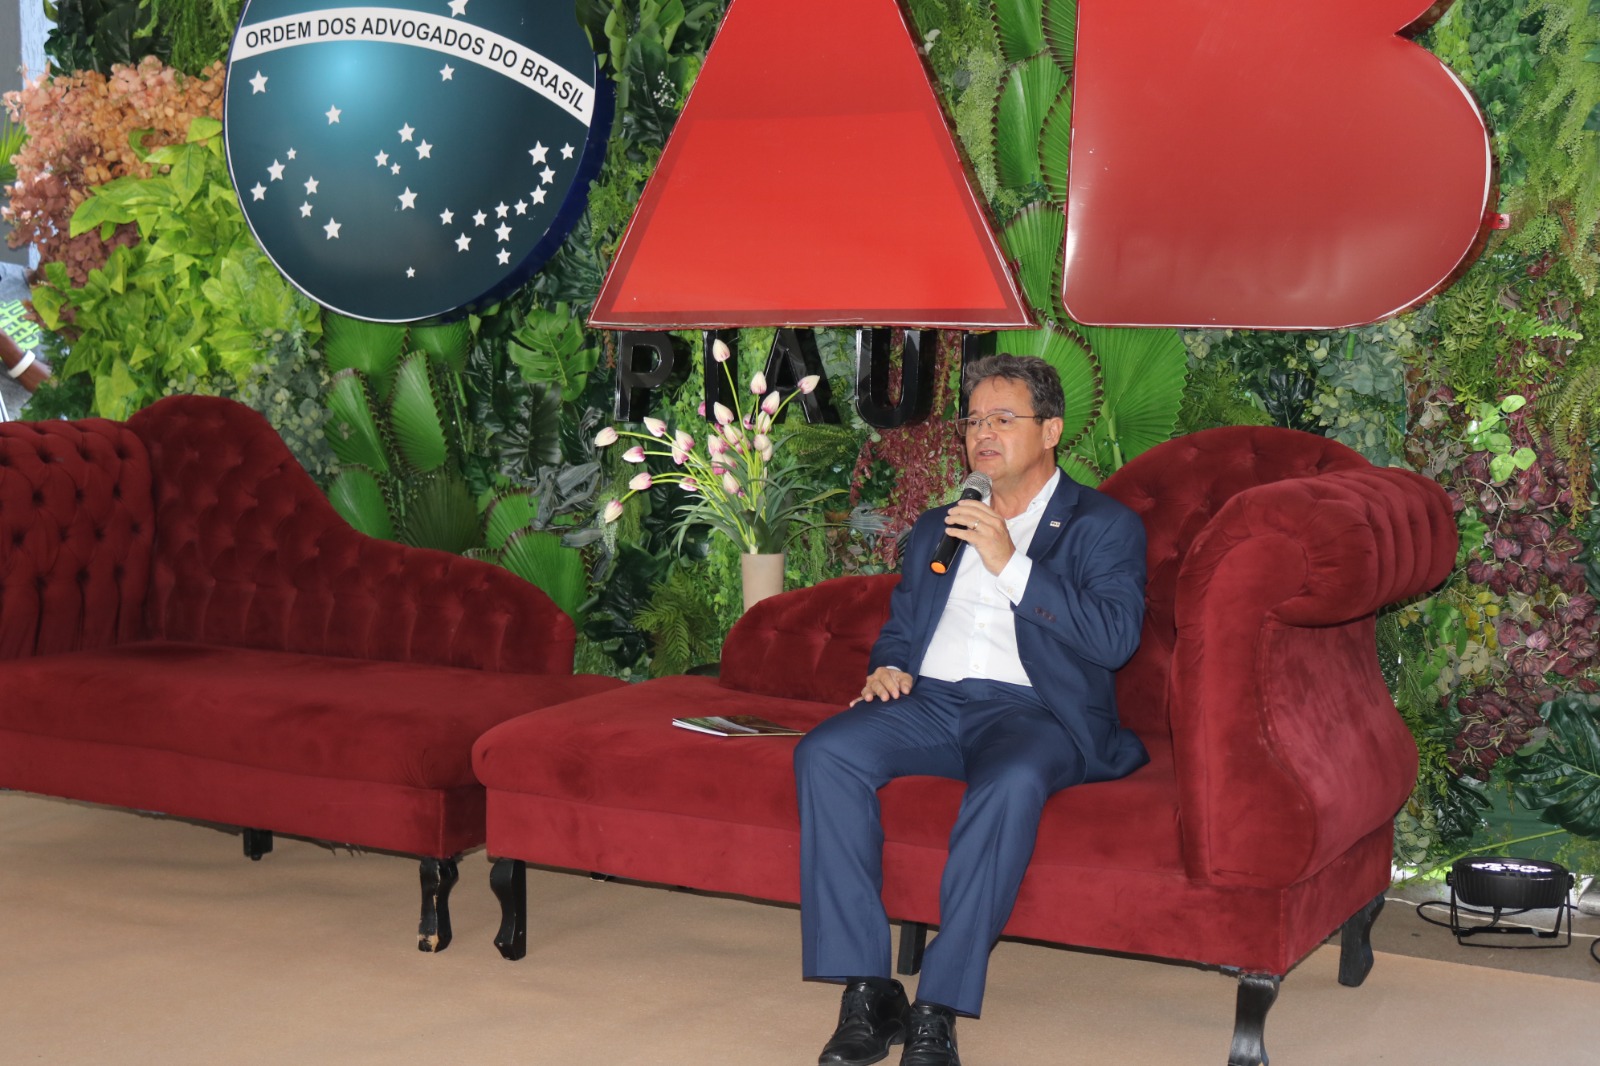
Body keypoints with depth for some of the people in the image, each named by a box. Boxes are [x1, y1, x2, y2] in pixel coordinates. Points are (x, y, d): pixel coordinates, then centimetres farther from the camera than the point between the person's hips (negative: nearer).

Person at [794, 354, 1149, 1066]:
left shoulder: (1104, 526, 10)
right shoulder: (936, 528, 28)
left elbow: (1116, 638, -5)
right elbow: (898, 625, 31)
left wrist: (1011, 564, -11)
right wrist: (888, 668, 6)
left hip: (1030, 708, -4)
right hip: (927, 700, 4)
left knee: (1010, 783, -39)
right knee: (824, 754, -27)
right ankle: (867, 993, -26)